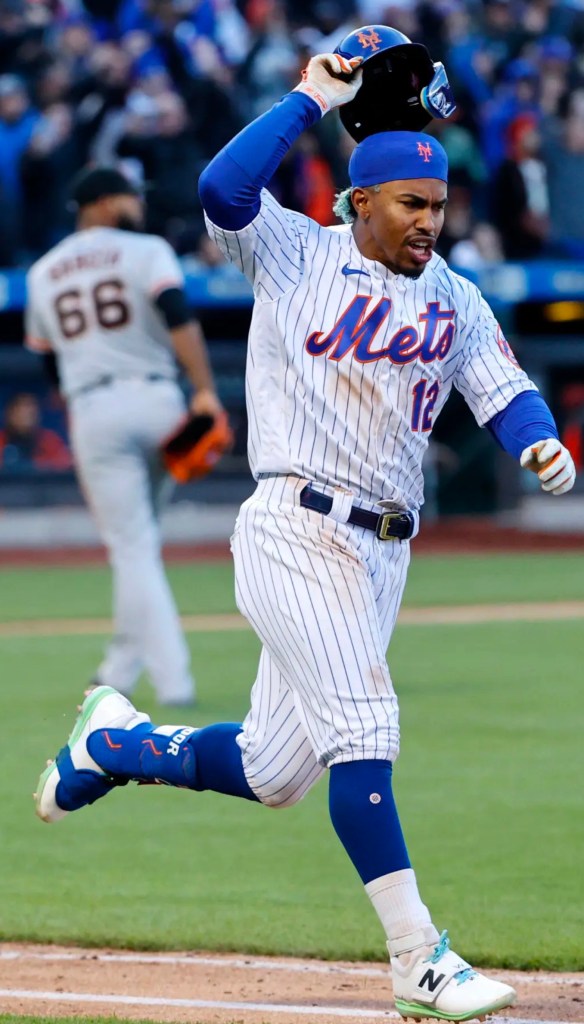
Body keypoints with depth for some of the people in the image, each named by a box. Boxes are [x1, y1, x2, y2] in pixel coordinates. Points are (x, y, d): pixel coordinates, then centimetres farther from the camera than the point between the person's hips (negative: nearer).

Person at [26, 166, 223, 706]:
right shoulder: (146, 251, 1)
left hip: (93, 412, 1)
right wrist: (205, 391, -18)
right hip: (157, 400, -1)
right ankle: (124, 664, 22)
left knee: (132, 546, 0)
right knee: (138, 541, 18)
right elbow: (179, 317, -14)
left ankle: (172, 676, -9)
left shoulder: (43, 273, 14)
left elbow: (42, 344, 22)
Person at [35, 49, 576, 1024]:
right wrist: (310, 99, -14)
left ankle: (114, 740, 35)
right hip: (296, 532, -6)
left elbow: (505, 393, 4)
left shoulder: (456, 302, 13)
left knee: (273, 774, 9)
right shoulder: (296, 255, 0)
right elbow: (223, 189, -17)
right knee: (363, 734, -15)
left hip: (383, 554, 6)